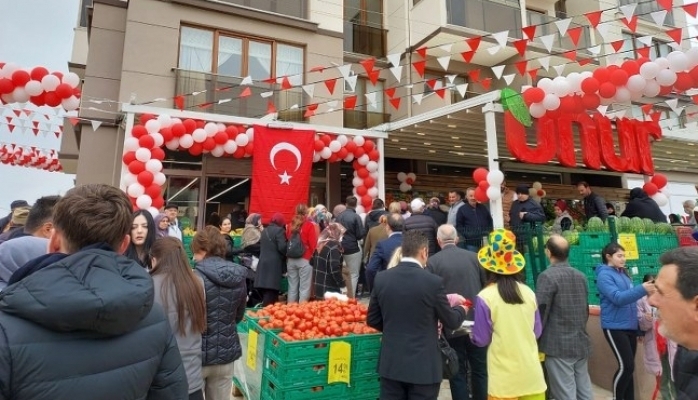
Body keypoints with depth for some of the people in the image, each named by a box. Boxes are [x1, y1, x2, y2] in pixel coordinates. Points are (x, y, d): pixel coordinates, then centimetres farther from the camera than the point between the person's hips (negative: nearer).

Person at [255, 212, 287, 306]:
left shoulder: (264, 231, 16)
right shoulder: (279, 230, -7)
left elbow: (261, 246, 18)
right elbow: (282, 247, -15)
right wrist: (285, 256, 2)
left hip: (263, 262, 7)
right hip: (274, 264, -7)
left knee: (266, 292, 11)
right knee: (271, 291, -5)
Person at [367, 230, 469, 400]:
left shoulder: (381, 278, -5)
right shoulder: (433, 281, -15)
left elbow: (372, 320, 4)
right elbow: (451, 322, -3)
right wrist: (461, 310, 19)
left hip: (390, 364, 4)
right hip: (424, 366, -3)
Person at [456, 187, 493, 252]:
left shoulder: (483, 208, 11)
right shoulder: (462, 210, 0)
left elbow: (490, 222, 18)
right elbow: (459, 226, 1)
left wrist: (489, 232, 4)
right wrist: (467, 235, -10)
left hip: (485, 242, 4)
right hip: (471, 243, -3)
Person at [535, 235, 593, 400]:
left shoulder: (547, 276, -14)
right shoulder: (581, 276, 9)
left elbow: (540, 313, -14)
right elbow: (586, 309, 18)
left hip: (558, 345, -7)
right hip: (582, 343, 8)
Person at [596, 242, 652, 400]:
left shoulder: (623, 273, 13)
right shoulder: (604, 275, -10)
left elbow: (630, 300, 19)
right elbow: (618, 298, -23)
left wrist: (638, 325, 17)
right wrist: (642, 289, -31)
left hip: (630, 326, 8)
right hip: (615, 327, -7)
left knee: (629, 366, 12)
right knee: (626, 366, -8)